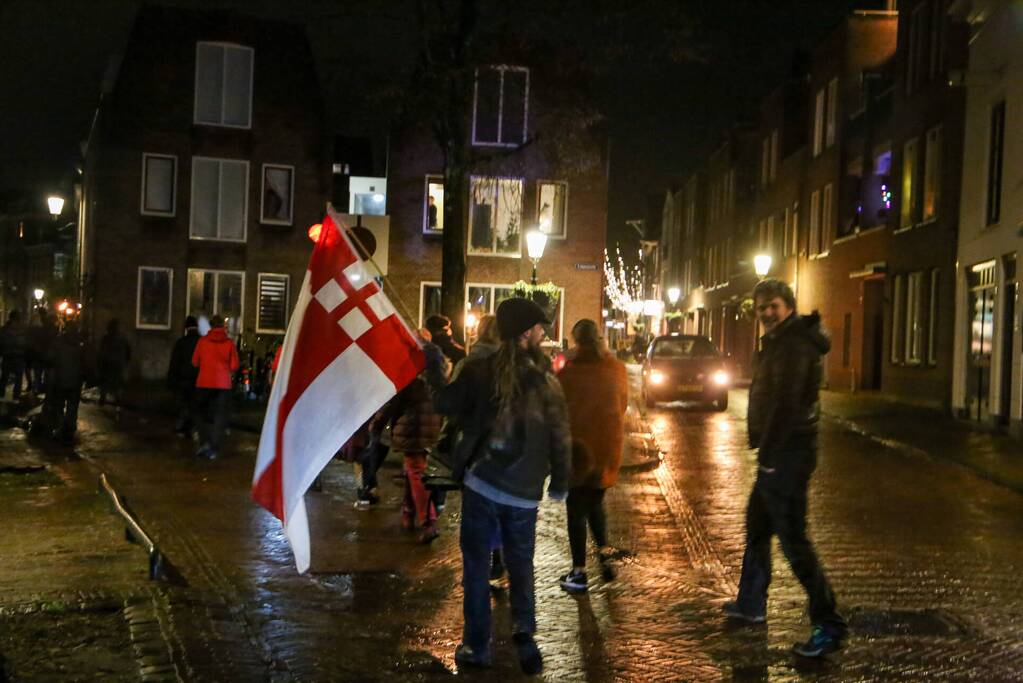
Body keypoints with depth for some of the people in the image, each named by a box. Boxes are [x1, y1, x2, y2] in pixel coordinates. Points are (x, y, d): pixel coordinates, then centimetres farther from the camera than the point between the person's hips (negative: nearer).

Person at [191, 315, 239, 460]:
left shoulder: (202, 341, -3)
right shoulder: (229, 343, -4)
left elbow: (195, 362, 4)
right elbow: (234, 365, -4)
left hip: (204, 384, 0)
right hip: (223, 384, 0)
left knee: (203, 415, 14)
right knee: (219, 417, 8)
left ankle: (204, 442, -5)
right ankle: (214, 449, 4)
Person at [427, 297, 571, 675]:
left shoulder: (480, 370, -5)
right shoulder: (545, 380, -4)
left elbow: (448, 404, 7)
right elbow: (560, 435, -2)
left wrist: (434, 370, 22)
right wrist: (560, 482, 10)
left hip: (481, 481, 0)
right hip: (524, 491, 1)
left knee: (476, 563, 8)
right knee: (521, 564, 15)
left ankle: (477, 645, 12)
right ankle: (524, 636, 3)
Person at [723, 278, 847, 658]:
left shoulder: (794, 344, -16)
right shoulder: (779, 342, 17)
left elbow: (786, 403, -23)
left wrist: (767, 450, -20)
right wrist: (762, 446, 14)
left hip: (787, 454, -11)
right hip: (777, 453, 11)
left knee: (793, 537, -10)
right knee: (757, 524, 22)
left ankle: (829, 625, -6)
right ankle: (750, 603, 37)